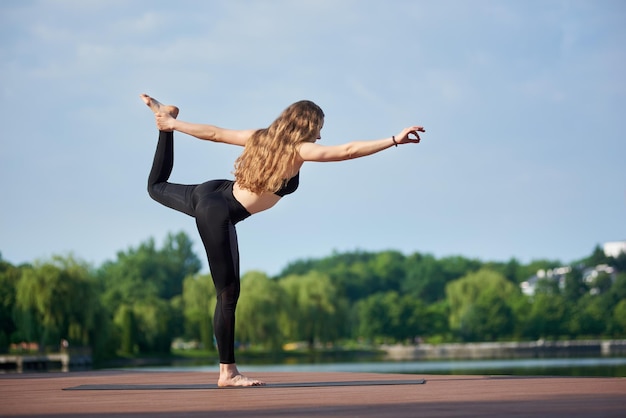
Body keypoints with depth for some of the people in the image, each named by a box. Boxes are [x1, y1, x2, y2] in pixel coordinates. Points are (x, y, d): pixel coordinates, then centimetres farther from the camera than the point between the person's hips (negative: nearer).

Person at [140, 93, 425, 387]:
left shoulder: (261, 137, 5)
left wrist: (172, 124, 23)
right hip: (220, 215, -9)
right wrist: (395, 140, -22)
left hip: (211, 194, 9)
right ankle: (227, 372, 0)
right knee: (228, 293, -4)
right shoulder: (298, 150, -16)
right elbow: (348, 151, -23)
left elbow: (214, 133, 12)